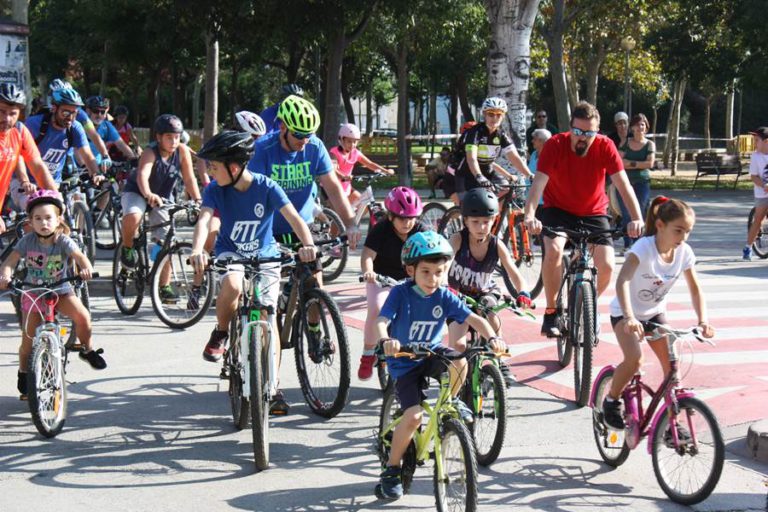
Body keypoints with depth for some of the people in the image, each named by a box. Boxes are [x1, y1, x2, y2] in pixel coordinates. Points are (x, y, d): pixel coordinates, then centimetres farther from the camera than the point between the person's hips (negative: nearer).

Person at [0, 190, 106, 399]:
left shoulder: (63, 241, -14)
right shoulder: (28, 240, -11)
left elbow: (79, 255, -30)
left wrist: (86, 268, -53)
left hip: (60, 290, -1)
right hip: (33, 292, 1)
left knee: (82, 315, -27)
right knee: (28, 340, -3)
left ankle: (88, 349, -1)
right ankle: (24, 375, 21)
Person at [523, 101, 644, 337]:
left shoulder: (605, 147, -18)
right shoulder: (555, 145, -22)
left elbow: (623, 184, -24)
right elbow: (538, 183, -30)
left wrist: (637, 219, -39)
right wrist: (529, 216, -48)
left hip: (593, 213, 2)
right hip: (558, 210, -2)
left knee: (607, 266, -15)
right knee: (554, 249, -31)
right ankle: (551, 311, -12)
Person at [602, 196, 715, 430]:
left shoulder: (684, 252, -12)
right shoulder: (644, 247, -29)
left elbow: (695, 289, -5)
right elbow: (622, 281, -42)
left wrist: (703, 320, -21)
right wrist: (629, 318, -54)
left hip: (655, 312, 5)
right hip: (626, 313, -5)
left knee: (672, 362, -7)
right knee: (634, 360, -25)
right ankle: (611, 401, 0)